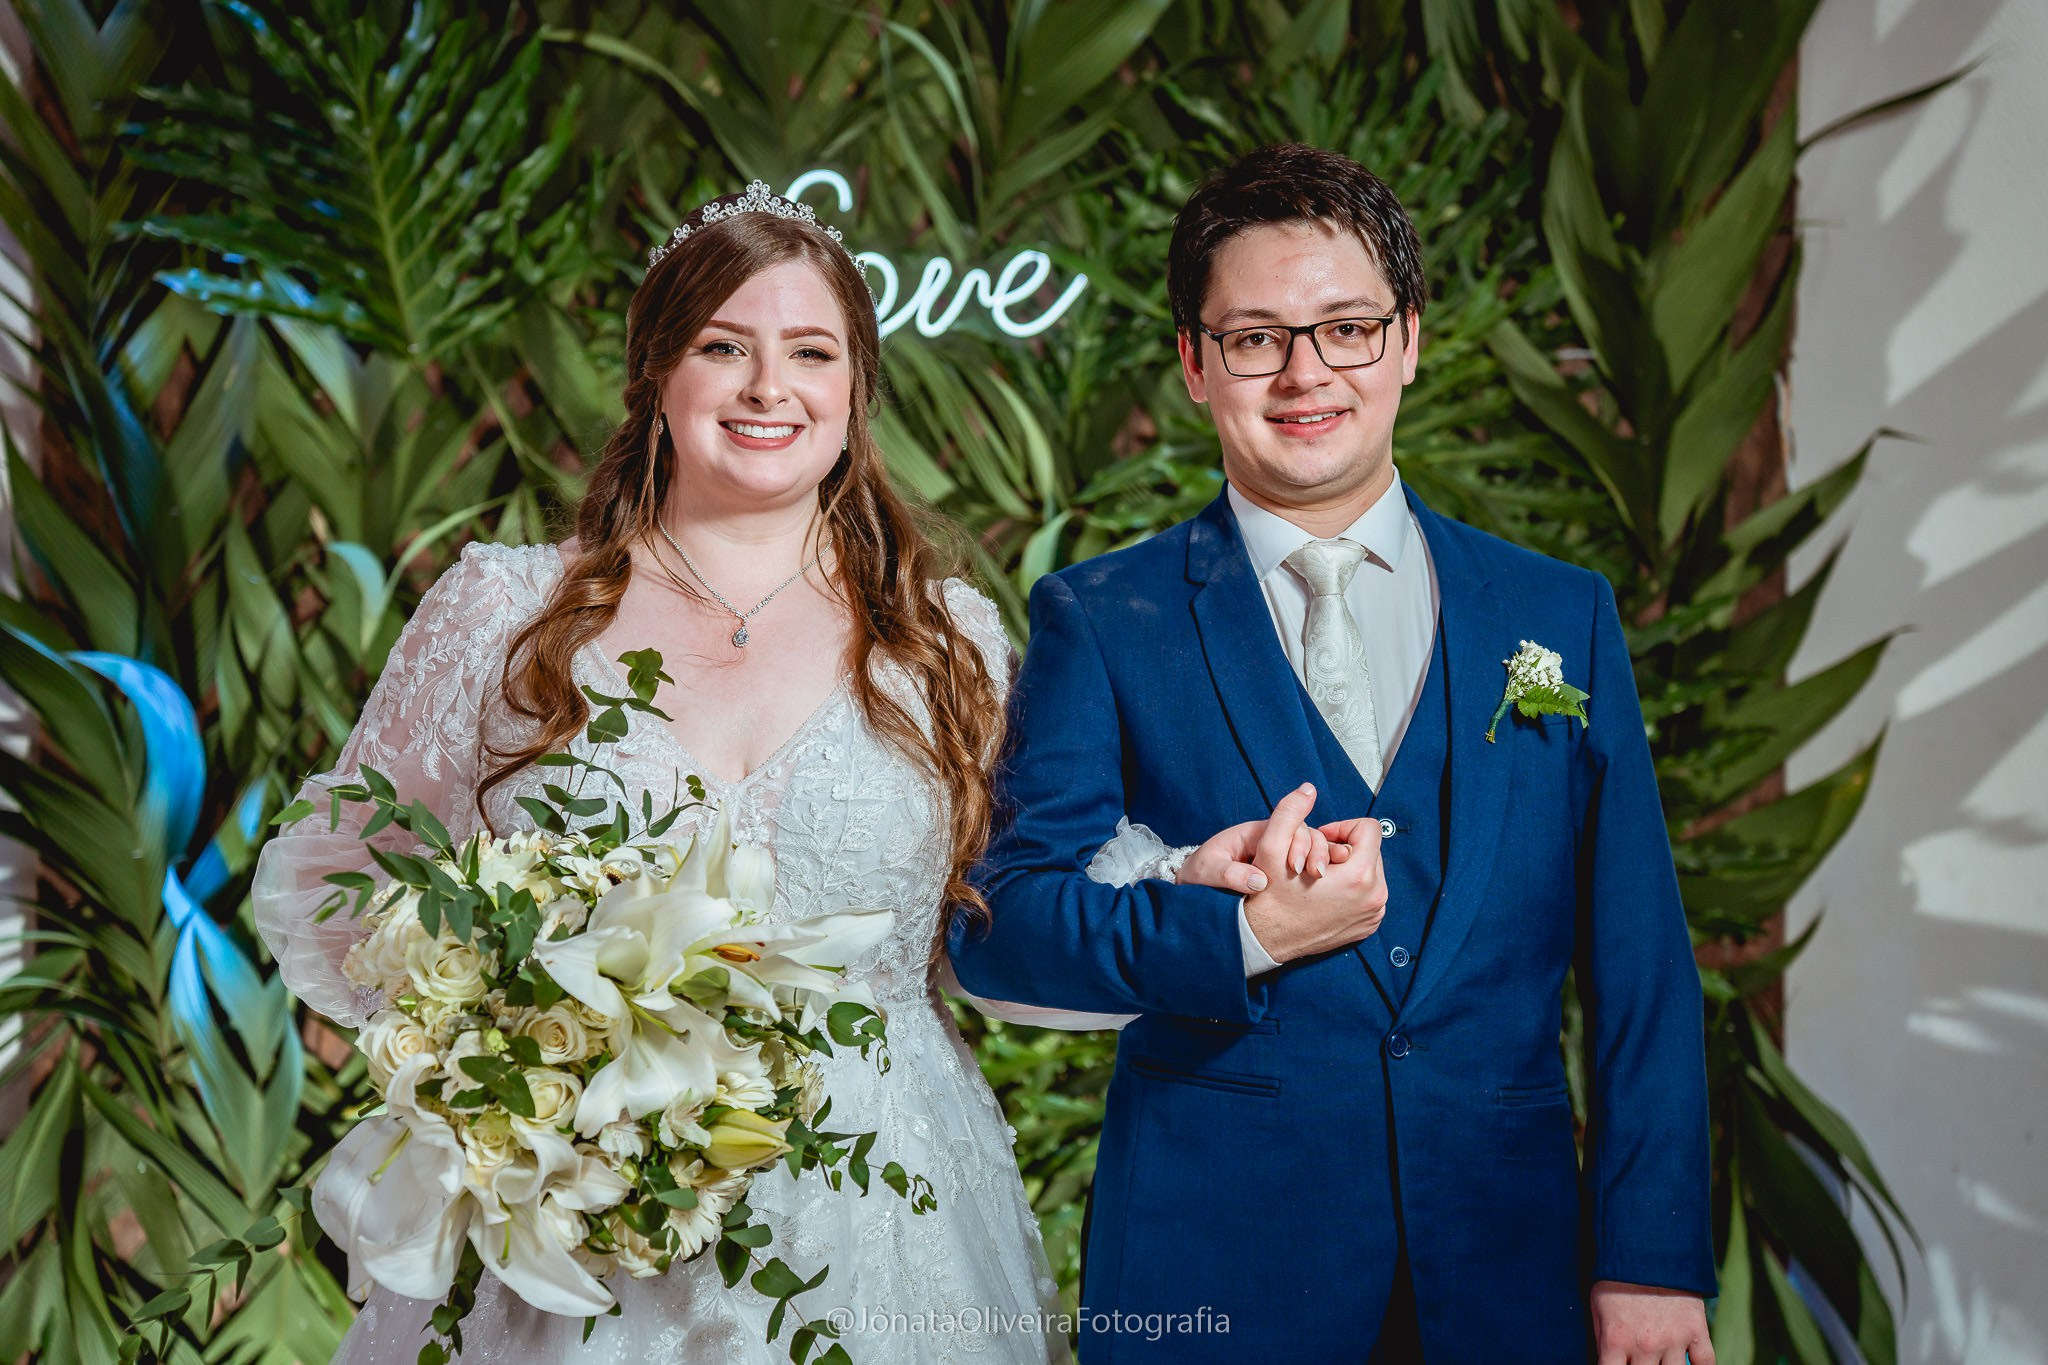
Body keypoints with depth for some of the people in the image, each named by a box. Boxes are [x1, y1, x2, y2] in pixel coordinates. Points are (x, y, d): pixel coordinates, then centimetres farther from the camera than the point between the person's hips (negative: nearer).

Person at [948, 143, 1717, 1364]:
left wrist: (1655, 1261, -1)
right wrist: (1242, 935, -21)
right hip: (1212, 1264, -1)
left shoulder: (1563, 618, 6)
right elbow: (999, 927, -7)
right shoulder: (1100, 622, 0)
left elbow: (1639, 972, 4)